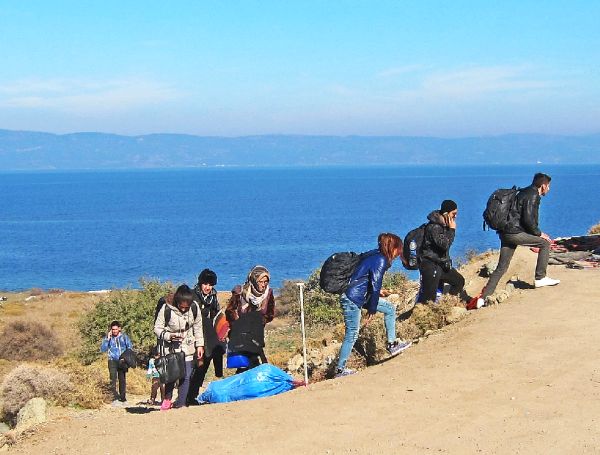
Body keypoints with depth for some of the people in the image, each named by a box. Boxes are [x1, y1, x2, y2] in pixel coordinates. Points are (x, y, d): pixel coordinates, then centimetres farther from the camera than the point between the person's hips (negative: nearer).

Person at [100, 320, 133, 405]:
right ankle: (115, 398, -21)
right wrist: (107, 339, -11)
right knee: (113, 379, -16)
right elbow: (103, 349, -3)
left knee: (122, 379, 7)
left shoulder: (124, 337, 5)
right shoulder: (108, 337, 4)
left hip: (122, 361, 1)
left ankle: (123, 398, 17)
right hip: (112, 361, -1)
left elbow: (130, 347, 11)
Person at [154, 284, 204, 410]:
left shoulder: (195, 308, -9)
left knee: (186, 376, -3)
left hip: (188, 348, 2)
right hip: (171, 348, -2)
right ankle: (167, 399, 17)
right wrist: (169, 336, -26)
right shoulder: (166, 309, -17)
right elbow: (157, 328, -8)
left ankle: (180, 403, 5)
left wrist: (200, 345, 5)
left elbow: (198, 327, 6)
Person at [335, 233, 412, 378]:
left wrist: (377, 291, 21)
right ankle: (340, 369, 4)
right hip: (352, 299, -10)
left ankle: (392, 344, 17)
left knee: (390, 309, 14)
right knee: (352, 334, -4)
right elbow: (375, 286, -18)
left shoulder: (376, 256, 9)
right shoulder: (380, 261, -18)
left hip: (361, 295, 10)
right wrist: (372, 310, -13)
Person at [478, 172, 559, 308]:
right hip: (515, 232, -9)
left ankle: (484, 297, 3)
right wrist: (539, 234, -4)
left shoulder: (525, 192, 22)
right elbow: (528, 220, -17)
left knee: (501, 267, 9)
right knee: (545, 243, 2)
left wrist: (536, 233, 24)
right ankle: (540, 278, 6)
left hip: (505, 233, 9)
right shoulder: (533, 196, -8)